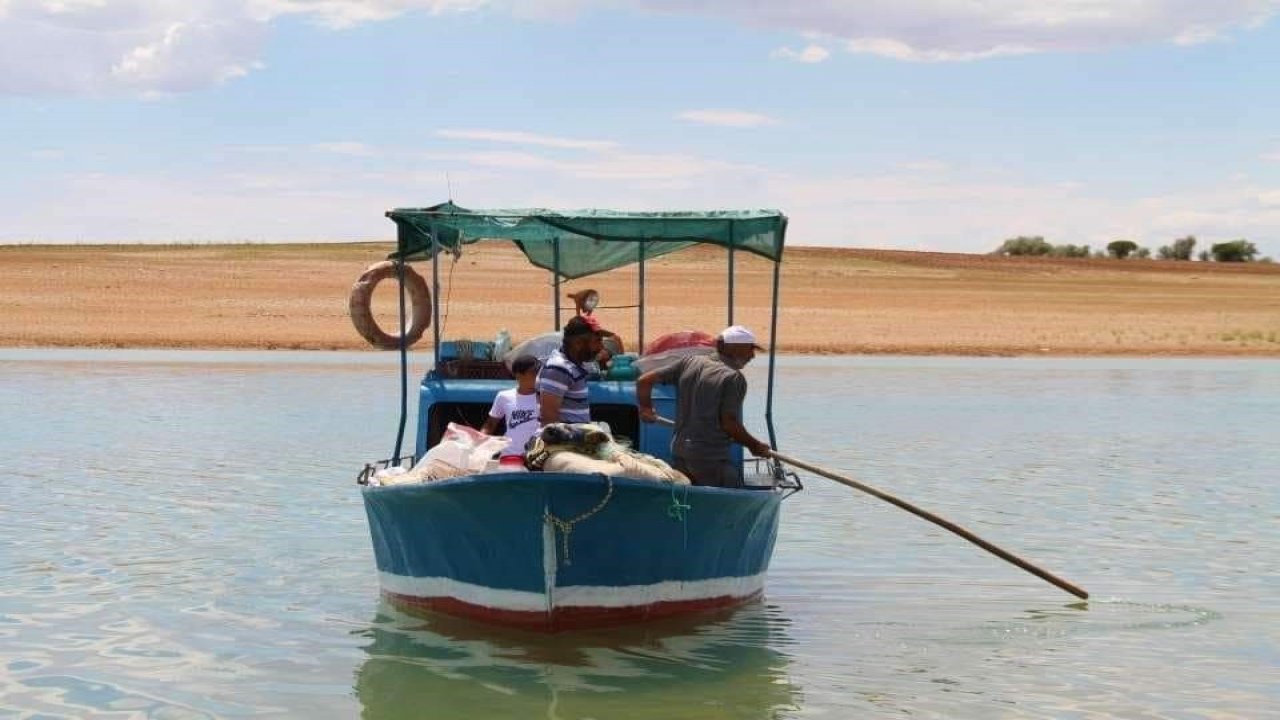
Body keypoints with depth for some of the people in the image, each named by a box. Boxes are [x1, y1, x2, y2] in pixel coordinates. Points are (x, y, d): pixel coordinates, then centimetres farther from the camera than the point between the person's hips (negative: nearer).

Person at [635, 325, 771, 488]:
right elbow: (729, 424, -15)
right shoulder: (734, 378, -12)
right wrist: (755, 446, 0)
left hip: (678, 455, 7)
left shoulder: (690, 362, 7)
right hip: (712, 460, -7)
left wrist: (645, 408, 24)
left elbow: (644, 381, 7)